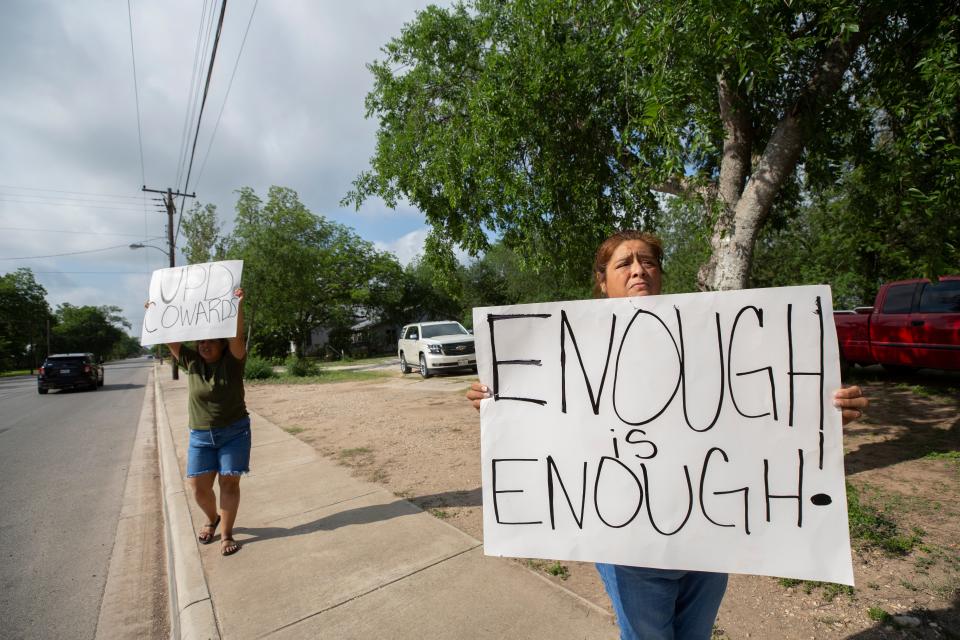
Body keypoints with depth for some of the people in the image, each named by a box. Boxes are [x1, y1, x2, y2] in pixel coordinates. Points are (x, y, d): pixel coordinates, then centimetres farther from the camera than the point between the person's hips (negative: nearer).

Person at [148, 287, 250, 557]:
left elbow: (238, 336, -26)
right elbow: (170, 339, -2)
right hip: (200, 436, 4)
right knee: (198, 486, 7)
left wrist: (238, 305, -38)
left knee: (229, 483, 1)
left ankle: (226, 534, 16)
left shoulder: (232, 361, -10)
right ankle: (212, 519, 37)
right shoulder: (191, 361, 2)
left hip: (234, 432, -3)